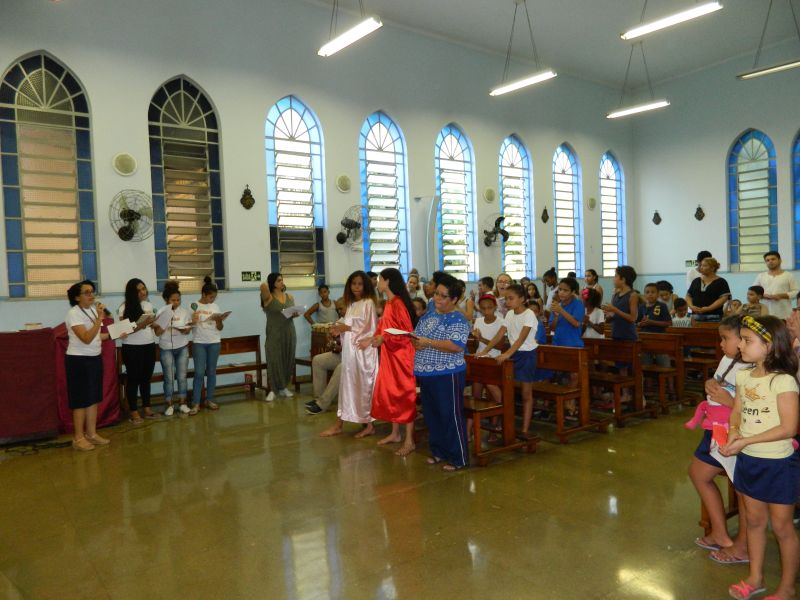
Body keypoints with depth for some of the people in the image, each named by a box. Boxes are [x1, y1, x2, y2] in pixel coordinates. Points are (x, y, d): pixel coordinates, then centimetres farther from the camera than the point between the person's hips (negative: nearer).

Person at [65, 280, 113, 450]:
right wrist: (100, 318, -27)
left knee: (93, 398, 12)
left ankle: (92, 433, 21)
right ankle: (78, 438, 8)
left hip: (95, 359, 8)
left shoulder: (92, 310, 9)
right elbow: (86, 338, -26)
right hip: (79, 360, -8)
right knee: (81, 400, -2)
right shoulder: (74, 313, -16)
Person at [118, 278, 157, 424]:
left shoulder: (149, 305, 8)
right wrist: (141, 325, -26)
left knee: (146, 378, 12)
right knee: (133, 379, 3)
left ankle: (146, 408, 22)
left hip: (149, 346, 6)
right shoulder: (125, 308, -9)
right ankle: (134, 412, 10)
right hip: (132, 348, -5)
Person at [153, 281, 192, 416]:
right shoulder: (161, 312, -7)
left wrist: (184, 330, -24)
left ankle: (182, 403, 16)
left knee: (182, 376, 5)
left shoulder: (184, 312, -1)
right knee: (169, 377, 1)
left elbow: (188, 331, -3)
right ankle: (169, 405, 10)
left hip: (182, 348, 2)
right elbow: (158, 333, -8)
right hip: (166, 349, -2)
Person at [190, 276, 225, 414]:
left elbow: (220, 328, 6)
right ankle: (195, 403, -3)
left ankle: (210, 400, 14)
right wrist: (192, 321, -23)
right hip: (199, 343, -3)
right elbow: (188, 325, -3)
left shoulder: (215, 306, 6)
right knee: (199, 373, -6)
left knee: (211, 372, 7)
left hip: (214, 343, 3)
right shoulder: (194, 306, -3)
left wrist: (219, 320, -14)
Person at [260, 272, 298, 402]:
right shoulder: (268, 298, -6)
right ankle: (273, 390, 4)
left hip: (289, 333, 5)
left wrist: (295, 314, -4)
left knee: (288, 360, 8)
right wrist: (267, 286, -3)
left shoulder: (289, 297, 9)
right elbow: (263, 286, -26)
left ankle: (284, 387, 20)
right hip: (274, 334, -4)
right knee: (274, 361, -4)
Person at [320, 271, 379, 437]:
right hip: (350, 349, 8)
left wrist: (346, 328, -13)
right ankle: (339, 424, 13)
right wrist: (340, 329, -2)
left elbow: (369, 328, -15)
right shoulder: (351, 304, 15)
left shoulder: (368, 303, -8)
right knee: (348, 384, 9)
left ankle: (367, 424, 6)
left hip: (363, 350, -8)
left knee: (363, 385, -3)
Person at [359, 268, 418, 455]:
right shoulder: (388, 303, 11)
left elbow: (406, 333, -21)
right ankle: (395, 433, 26)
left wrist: (382, 339, -25)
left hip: (401, 355, -9)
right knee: (389, 392, 14)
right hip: (389, 356, 10)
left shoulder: (398, 303, -18)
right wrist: (371, 339, 13)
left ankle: (409, 440, 3)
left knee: (404, 394, -4)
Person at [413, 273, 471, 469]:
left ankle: (458, 458, 9)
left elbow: (457, 346, -24)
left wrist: (428, 342, -25)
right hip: (426, 374, 8)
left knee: (451, 416, -1)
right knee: (431, 415, 15)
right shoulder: (428, 315, 12)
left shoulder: (458, 320, -11)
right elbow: (417, 338, 17)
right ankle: (438, 451, 30)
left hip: (447, 375, -8)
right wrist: (415, 342, -7)